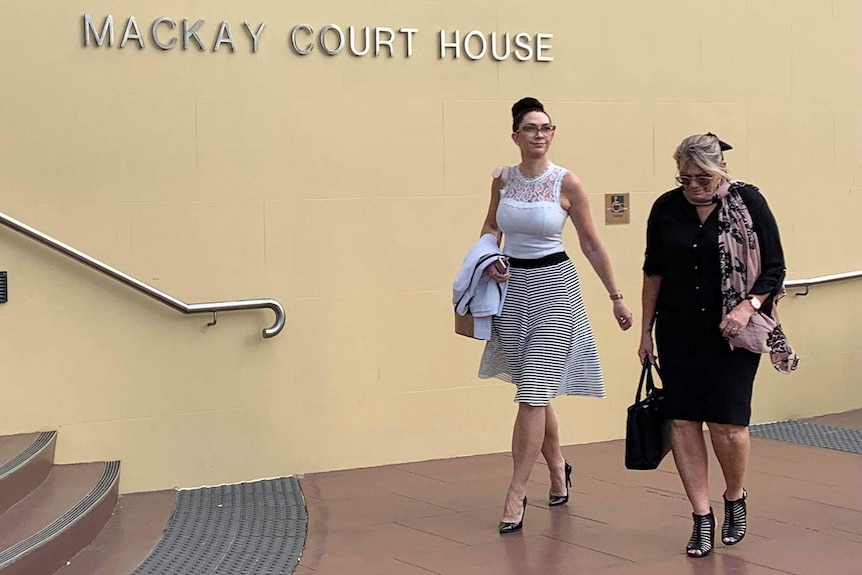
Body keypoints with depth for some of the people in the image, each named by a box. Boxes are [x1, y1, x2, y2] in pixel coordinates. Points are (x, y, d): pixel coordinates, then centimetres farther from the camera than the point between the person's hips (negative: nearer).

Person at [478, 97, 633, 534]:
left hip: (553, 288, -4)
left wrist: (616, 298, 4)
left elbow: (591, 243, 0)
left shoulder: (566, 183, -7)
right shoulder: (502, 179, 3)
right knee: (536, 391, 13)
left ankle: (516, 493, -4)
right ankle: (558, 468, 36)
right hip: (512, 288, 4)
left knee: (533, 393, -9)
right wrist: (489, 257, -2)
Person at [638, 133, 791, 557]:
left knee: (728, 424, -6)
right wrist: (646, 330, 12)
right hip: (678, 332, 3)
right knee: (683, 421, -1)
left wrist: (748, 305, -19)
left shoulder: (748, 203, -6)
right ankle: (702, 517, 8)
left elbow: (774, 269, -3)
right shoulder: (666, 208, 2)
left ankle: (735, 499, 22)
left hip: (731, 332, -3)